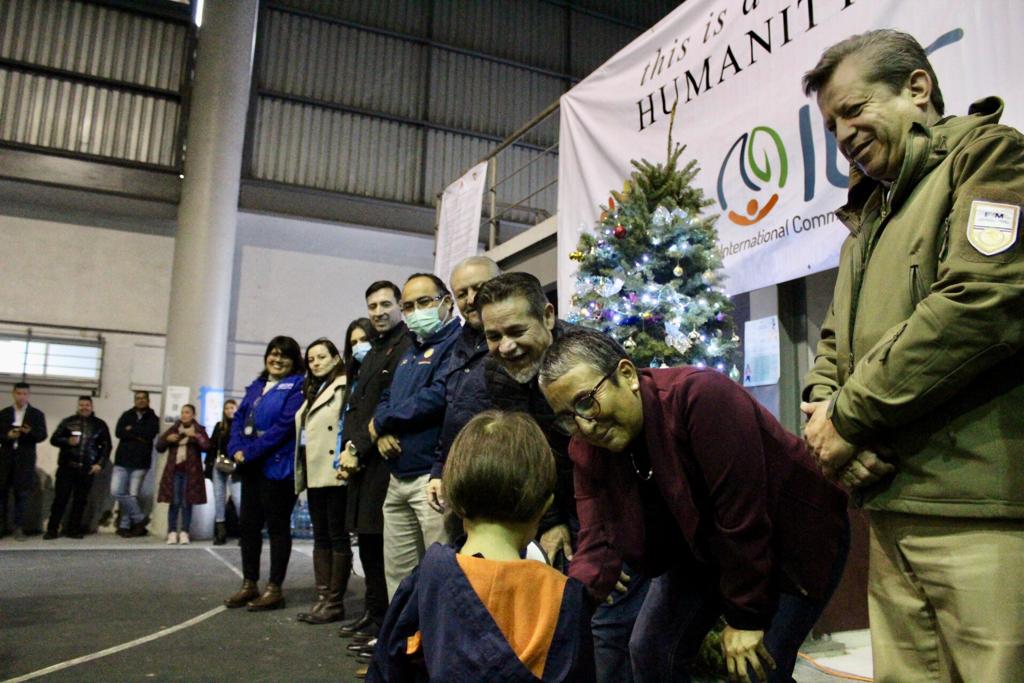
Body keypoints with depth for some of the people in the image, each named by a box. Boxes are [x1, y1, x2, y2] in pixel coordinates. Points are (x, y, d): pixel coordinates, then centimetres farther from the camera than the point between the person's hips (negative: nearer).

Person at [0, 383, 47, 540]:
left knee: (21, 494, 0)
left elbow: (42, 435, -1)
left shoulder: (37, 414, 6)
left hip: (25, 459, -2)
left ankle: (18, 527, 5)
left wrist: (29, 432, -20)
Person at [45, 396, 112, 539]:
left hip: (87, 469, 1)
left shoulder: (100, 425, 8)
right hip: (66, 467, 0)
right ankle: (52, 529, 7)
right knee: (60, 498, -1)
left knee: (80, 500, 3)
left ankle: (73, 529, 12)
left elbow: (106, 446, 8)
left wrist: (100, 464, -3)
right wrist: (67, 441, -14)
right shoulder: (68, 422, 8)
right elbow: (54, 439, 6)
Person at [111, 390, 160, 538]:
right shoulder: (127, 415, 12)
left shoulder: (153, 419, 7)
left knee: (132, 494, -3)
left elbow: (150, 433, -12)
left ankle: (125, 525, 9)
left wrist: (131, 430, -5)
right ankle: (139, 517, 5)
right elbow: (118, 432, -3)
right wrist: (139, 435, -9)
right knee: (116, 491, -8)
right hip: (122, 460, 2)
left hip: (140, 463, -2)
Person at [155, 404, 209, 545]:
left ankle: (184, 532, 2)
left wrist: (195, 436, -25)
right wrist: (167, 439, -7)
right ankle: (172, 532, 3)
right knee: (174, 502, -2)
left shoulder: (199, 430, 6)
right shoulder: (173, 429, 13)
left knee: (186, 503, -2)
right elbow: (159, 447, 13)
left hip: (190, 472, -2)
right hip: (174, 471, 2)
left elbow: (206, 446, -10)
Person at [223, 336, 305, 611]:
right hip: (251, 466, 7)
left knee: (277, 526, 0)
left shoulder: (297, 386, -6)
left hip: (278, 466, -7)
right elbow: (239, 418, 13)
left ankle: (275, 589, 9)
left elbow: (285, 424, -16)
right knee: (249, 524, 11)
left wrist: (250, 451, -15)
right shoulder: (256, 386, 18)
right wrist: (236, 449, -5)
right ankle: (249, 585, 22)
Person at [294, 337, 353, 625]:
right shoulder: (313, 391, 20)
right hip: (314, 474, 9)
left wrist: (344, 461, -24)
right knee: (320, 537, 11)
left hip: (333, 474, -9)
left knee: (337, 537, -1)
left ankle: (335, 602, 4)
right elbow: (304, 430, 20)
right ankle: (322, 599, 16)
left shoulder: (344, 386, -5)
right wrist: (300, 473, 15)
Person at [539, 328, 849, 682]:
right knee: (649, 650, 2)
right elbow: (598, 539, -16)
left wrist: (746, 618, -22)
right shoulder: (587, 448, -12)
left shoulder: (702, 396, -34)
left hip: (795, 536, -6)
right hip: (701, 545, 6)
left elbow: (743, 516, -31)